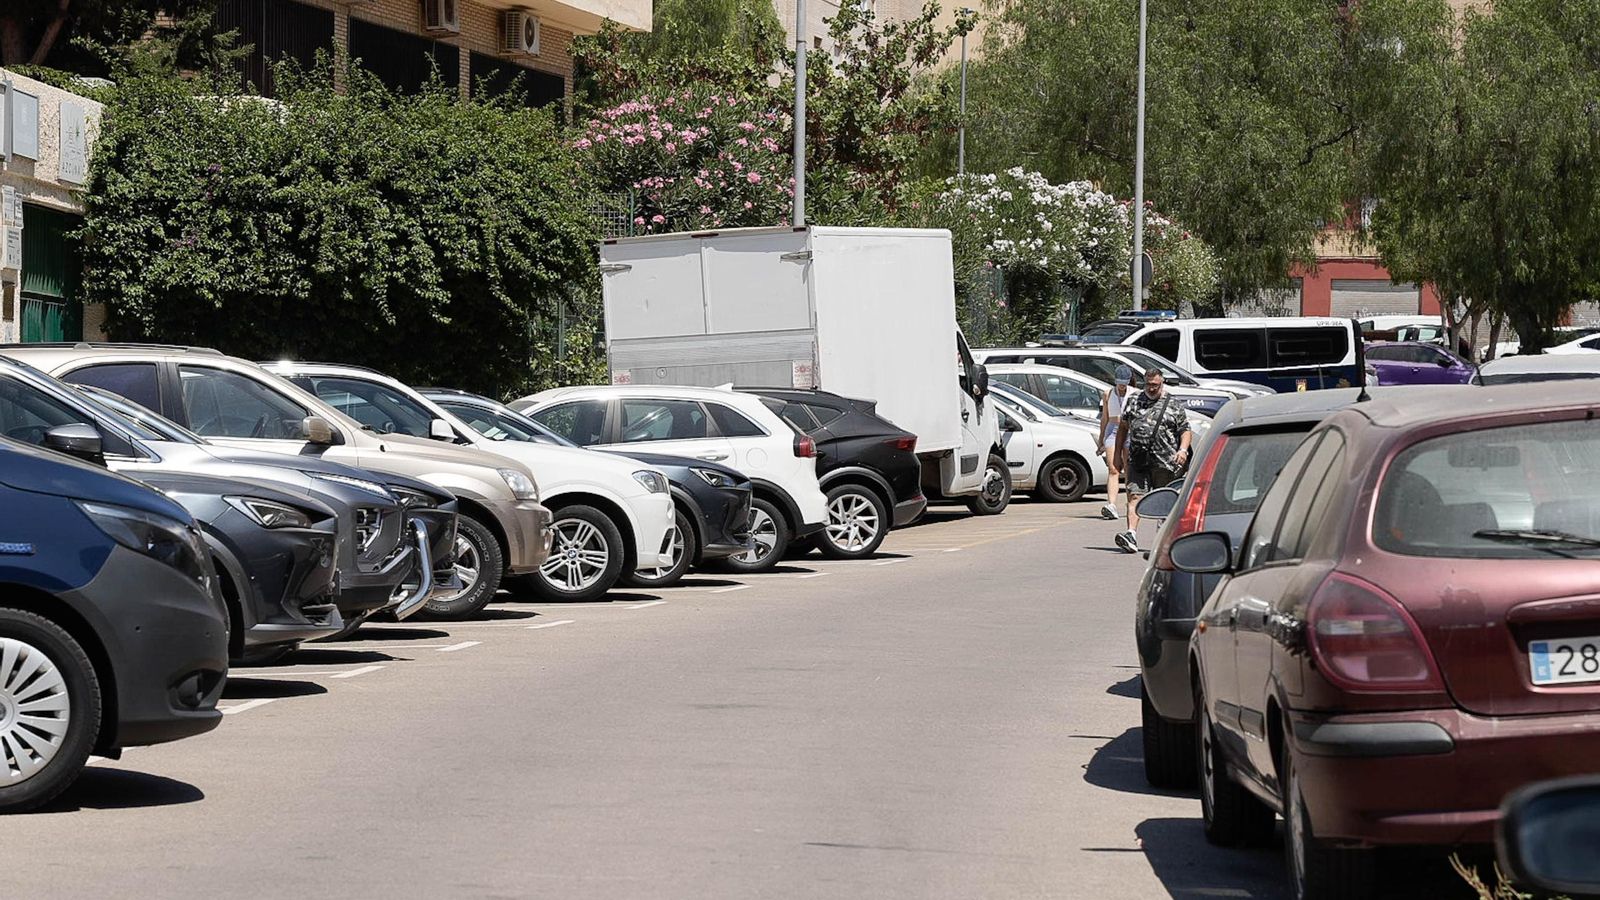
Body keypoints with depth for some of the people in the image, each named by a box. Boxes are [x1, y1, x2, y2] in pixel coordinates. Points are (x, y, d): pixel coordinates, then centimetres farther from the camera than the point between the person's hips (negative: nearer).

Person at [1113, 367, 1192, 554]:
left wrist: (1183, 450, -14)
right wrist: (1118, 454, 14)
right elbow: (1123, 428, 18)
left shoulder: (1174, 406, 6)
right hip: (1137, 460, 2)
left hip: (1164, 461, -2)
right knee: (1134, 496, -13)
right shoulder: (1134, 402, 14)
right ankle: (1131, 535, -23)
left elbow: (1186, 431, 5)